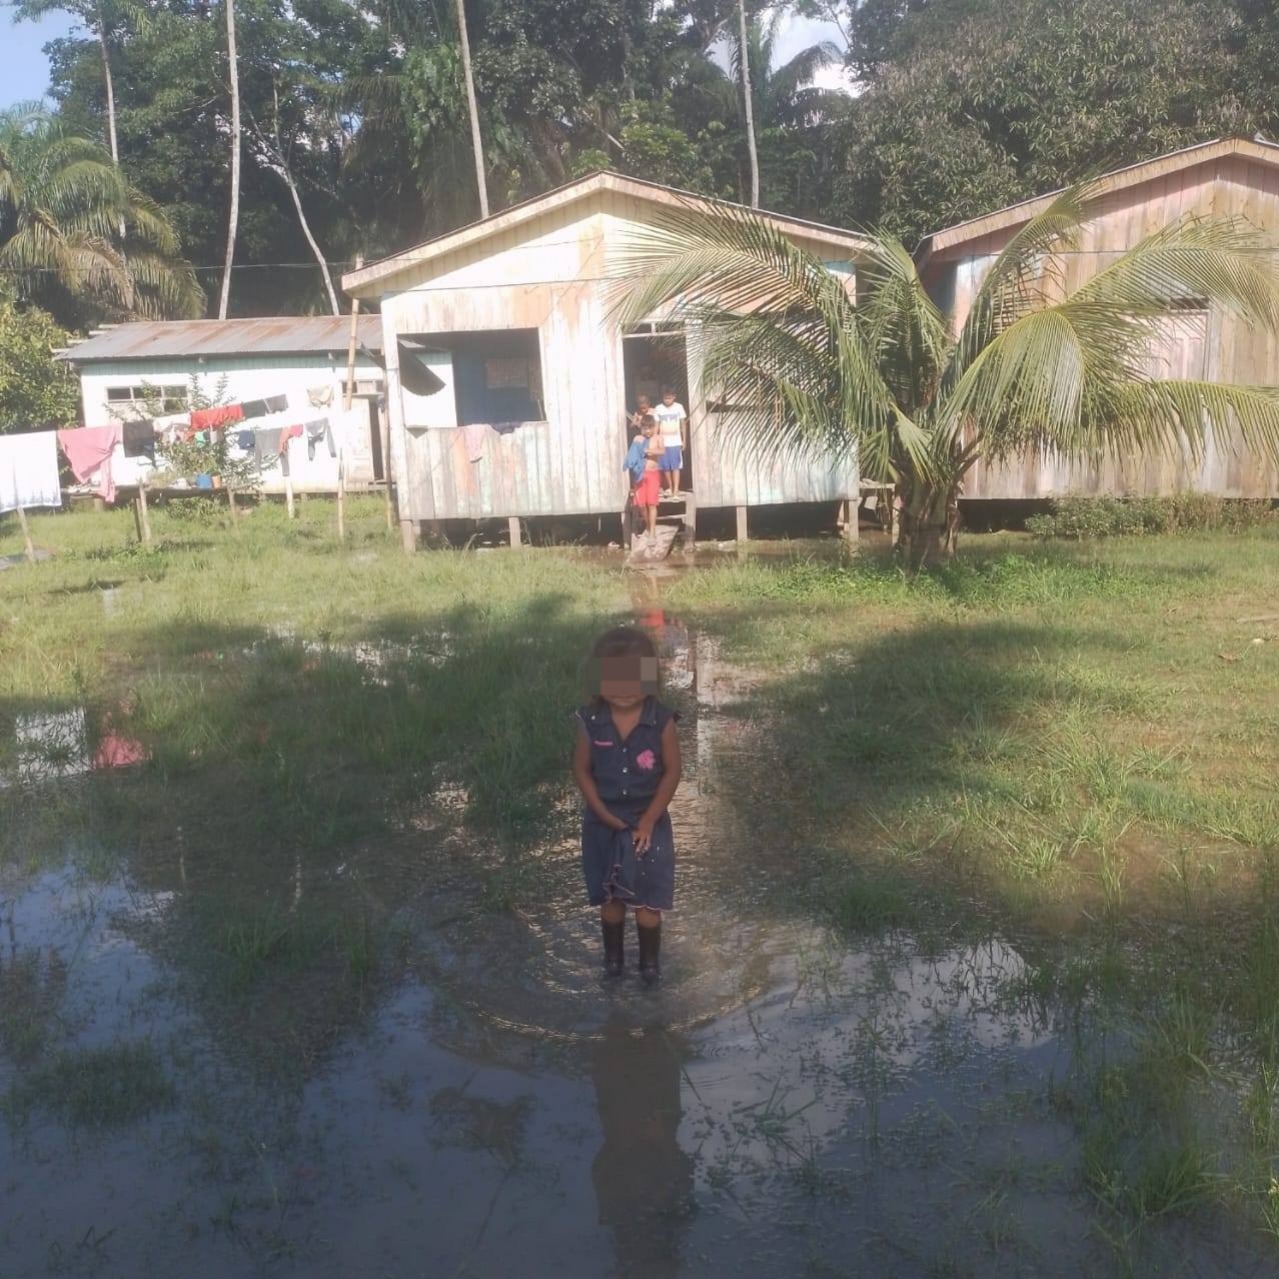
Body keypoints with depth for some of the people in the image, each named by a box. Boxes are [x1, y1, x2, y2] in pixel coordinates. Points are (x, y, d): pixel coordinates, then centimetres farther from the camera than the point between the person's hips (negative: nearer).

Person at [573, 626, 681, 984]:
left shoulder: (662, 721, -15)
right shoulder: (590, 720, -12)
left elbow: (672, 772, -9)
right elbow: (581, 770, -4)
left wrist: (648, 820, -12)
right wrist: (605, 814, -11)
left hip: (648, 822, -1)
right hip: (602, 823, 1)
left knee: (648, 899, 8)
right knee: (609, 898, 15)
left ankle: (650, 961, 26)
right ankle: (613, 956, 34)